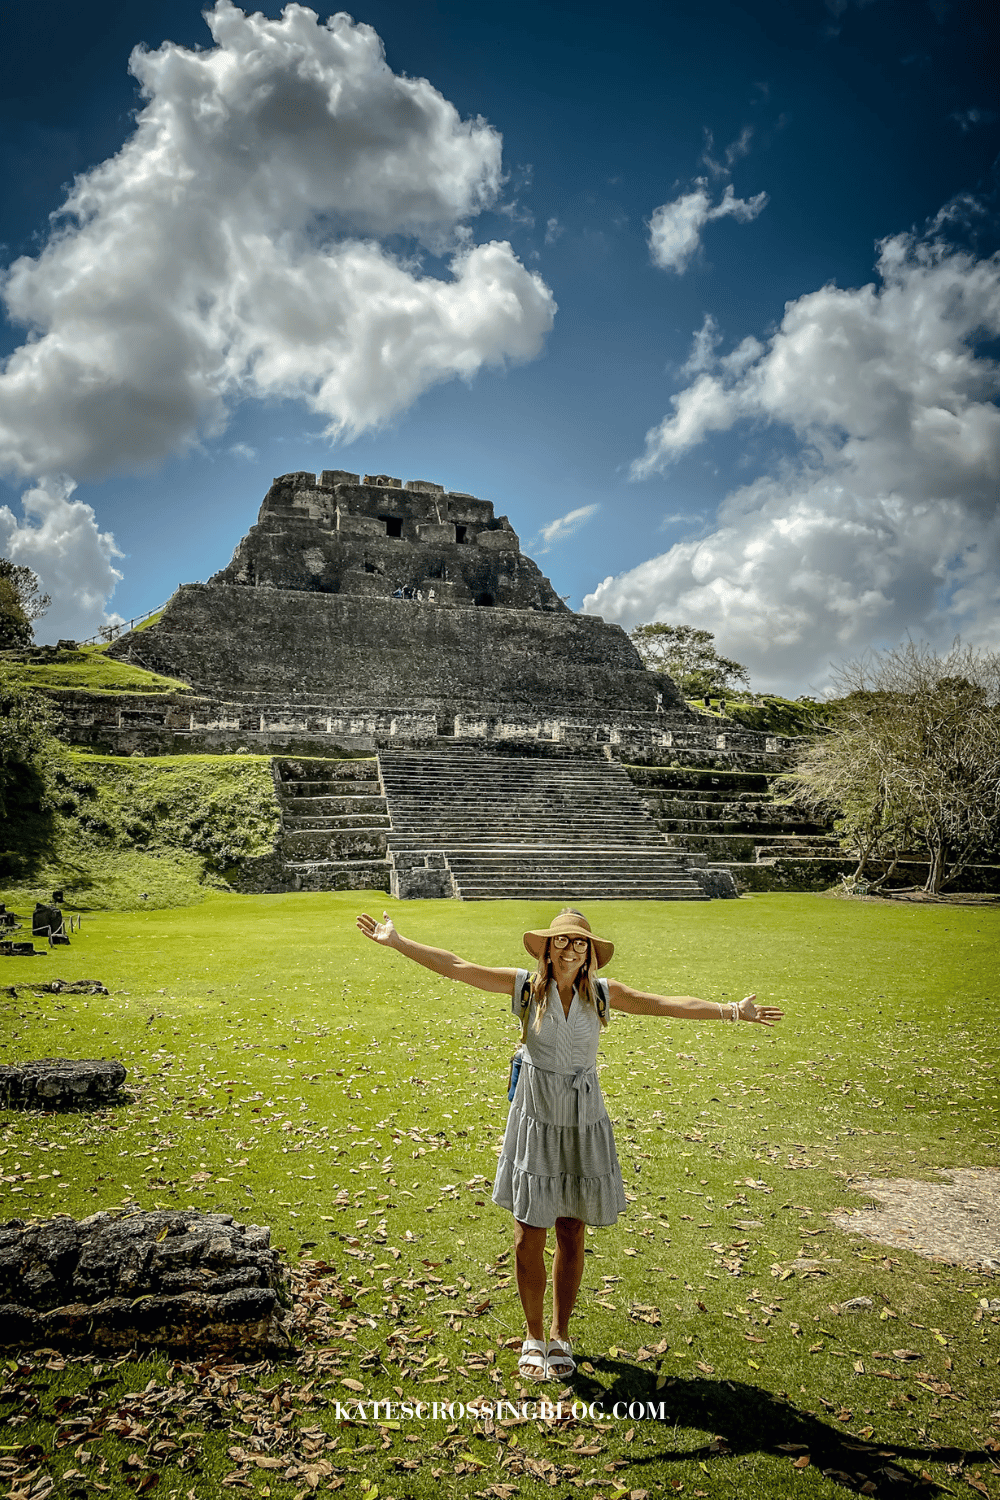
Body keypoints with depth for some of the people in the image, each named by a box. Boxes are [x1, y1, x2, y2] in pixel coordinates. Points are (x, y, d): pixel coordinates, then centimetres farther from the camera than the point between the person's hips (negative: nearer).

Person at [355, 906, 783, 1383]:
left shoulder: (602, 993, -2)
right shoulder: (527, 986, -7)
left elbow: (669, 1004, -4)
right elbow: (454, 966, -9)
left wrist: (732, 1010, -9)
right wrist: (396, 941, -13)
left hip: (583, 1123, 1)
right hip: (536, 1119, -1)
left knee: (571, 1237, 10)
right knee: (528, 1239, 4)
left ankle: (560, 1334, 31)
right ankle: (533, 1337, 27)